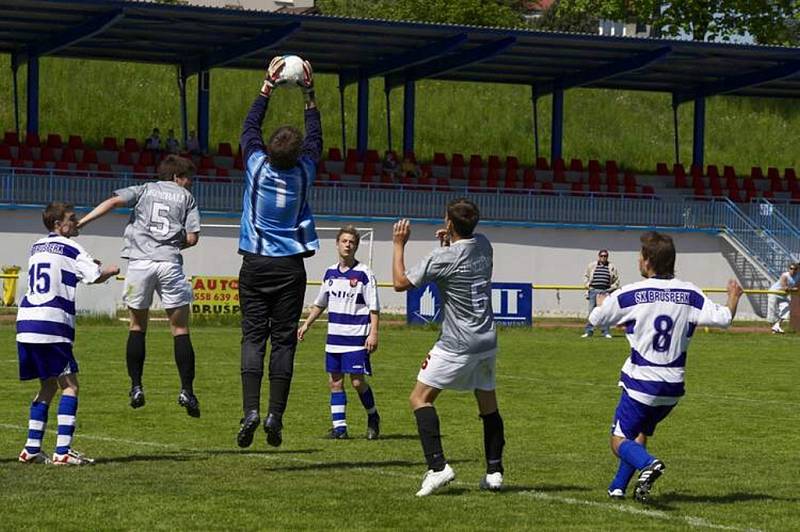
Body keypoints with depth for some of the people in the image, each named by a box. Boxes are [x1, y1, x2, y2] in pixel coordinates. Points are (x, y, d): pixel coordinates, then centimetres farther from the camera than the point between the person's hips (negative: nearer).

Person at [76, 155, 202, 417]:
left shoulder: (144, 189, 17)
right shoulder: (186, 197, 15)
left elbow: (114, 201, -2)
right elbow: (192, 238, 5)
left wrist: (80, 223, -7)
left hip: (139, 261, 1)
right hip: (170, 264, -1)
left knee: (137, 326, 15)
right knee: (180, 329, 4)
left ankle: (136, 387, 10)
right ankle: (187, 390, -5)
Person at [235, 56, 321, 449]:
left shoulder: (257, 166, -5)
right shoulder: (303, 172, -3)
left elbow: (249, 128, 11)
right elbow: (315, 139, 14)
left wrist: (267, 88, 16)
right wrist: (309, 95, 16)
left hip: (256, 264, 0)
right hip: (291, 266, 0)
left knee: (253, 336, -1)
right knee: (283, 340, 1)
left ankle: (251, 410, -15)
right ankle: (276, 414, -5)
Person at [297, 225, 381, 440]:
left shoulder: (364, 273, -6)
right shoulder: (330, 273, 11)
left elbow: (374, 308, -7)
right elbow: (320, 303, 23)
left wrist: (373, 333, -15)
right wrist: (306, 325, 21)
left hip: (356, 338, -6)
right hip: (334, 337, 6)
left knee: (358, 381, -7)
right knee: (335, 381, 4)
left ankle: (373, 417, 15)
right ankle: (339, 426, 8)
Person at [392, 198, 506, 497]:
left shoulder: (443, 259, -16)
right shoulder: (483, 245, 4)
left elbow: (400, 282, -6)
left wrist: (399, 244, 3)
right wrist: (449, 244, 13)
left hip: (457, 345, -7)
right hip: (487, 341, 7)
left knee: (420, 398, -3)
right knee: (488, 404, 15)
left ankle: (437, 466, -15)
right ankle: (494, 470, 13)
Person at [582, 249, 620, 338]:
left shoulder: (612, 267, 10)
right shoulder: (591, 265, 11)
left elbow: (616, 279, 15)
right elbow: (586, 276, 18)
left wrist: (612, 288, 3)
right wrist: (587, 285, 4)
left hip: (605, 291, 0)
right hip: (593, 290, 0)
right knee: (591, 311, -1)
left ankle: (606, 332, 2)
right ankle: (588, 331, 3)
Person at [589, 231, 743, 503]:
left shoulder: (628, 295, -10)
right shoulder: (689, 294, -3)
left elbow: (596, 319, 3)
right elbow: (723, 318, -4)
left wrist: (601, 301, 28)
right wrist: (734, 296, 18)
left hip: (641, 383, -4)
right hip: (673, 387, 4)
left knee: (619, 442, 2)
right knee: (641, 433, 26)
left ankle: (647, 464, -29)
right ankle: (618, 487, 20)